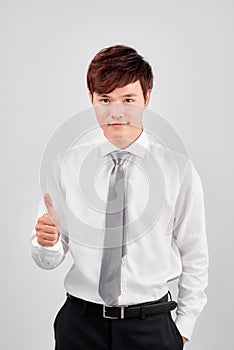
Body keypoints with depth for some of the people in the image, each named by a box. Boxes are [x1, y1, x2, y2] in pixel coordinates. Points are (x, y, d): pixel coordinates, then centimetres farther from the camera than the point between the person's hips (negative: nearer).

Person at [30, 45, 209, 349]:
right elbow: (49, 260, -3)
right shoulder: (68, 165, -4)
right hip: (80, 324, 1)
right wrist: (47, 243, -23)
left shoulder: (178, 169, -7)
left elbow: (194, 257, -1)